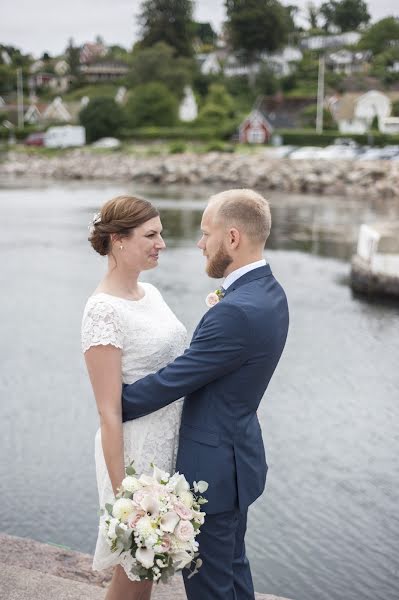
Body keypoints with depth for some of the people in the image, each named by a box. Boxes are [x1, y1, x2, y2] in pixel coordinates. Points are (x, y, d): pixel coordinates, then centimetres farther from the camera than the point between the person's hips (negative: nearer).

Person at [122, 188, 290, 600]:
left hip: (213, 467, -10)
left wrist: (114, 406, -8)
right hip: (238, 453, 10)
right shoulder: (268, 292, 3)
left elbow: (172, 381, -21)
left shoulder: (237, 312, -29)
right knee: (233, 567, 25)